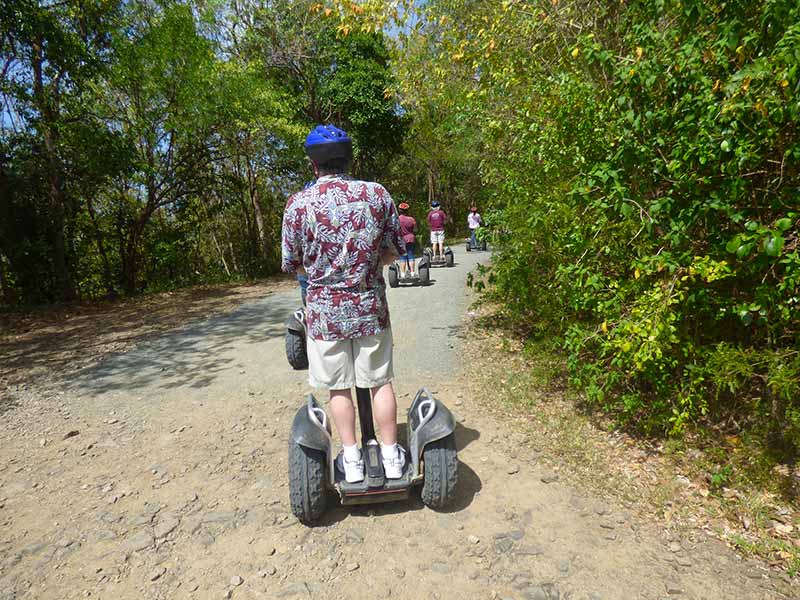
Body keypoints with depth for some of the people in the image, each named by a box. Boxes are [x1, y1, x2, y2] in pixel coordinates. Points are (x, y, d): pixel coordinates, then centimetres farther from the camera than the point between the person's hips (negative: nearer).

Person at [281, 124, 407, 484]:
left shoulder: (298, 203, -8)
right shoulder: (377, 194, -4)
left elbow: (290, 264, -1)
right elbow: (395, 251, 3)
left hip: (325, 309, -1)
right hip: (370, 306, 2)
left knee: (339, 387, 13)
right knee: (380, 381, 13)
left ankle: (351, 460, 23)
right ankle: (391, 456, 25)